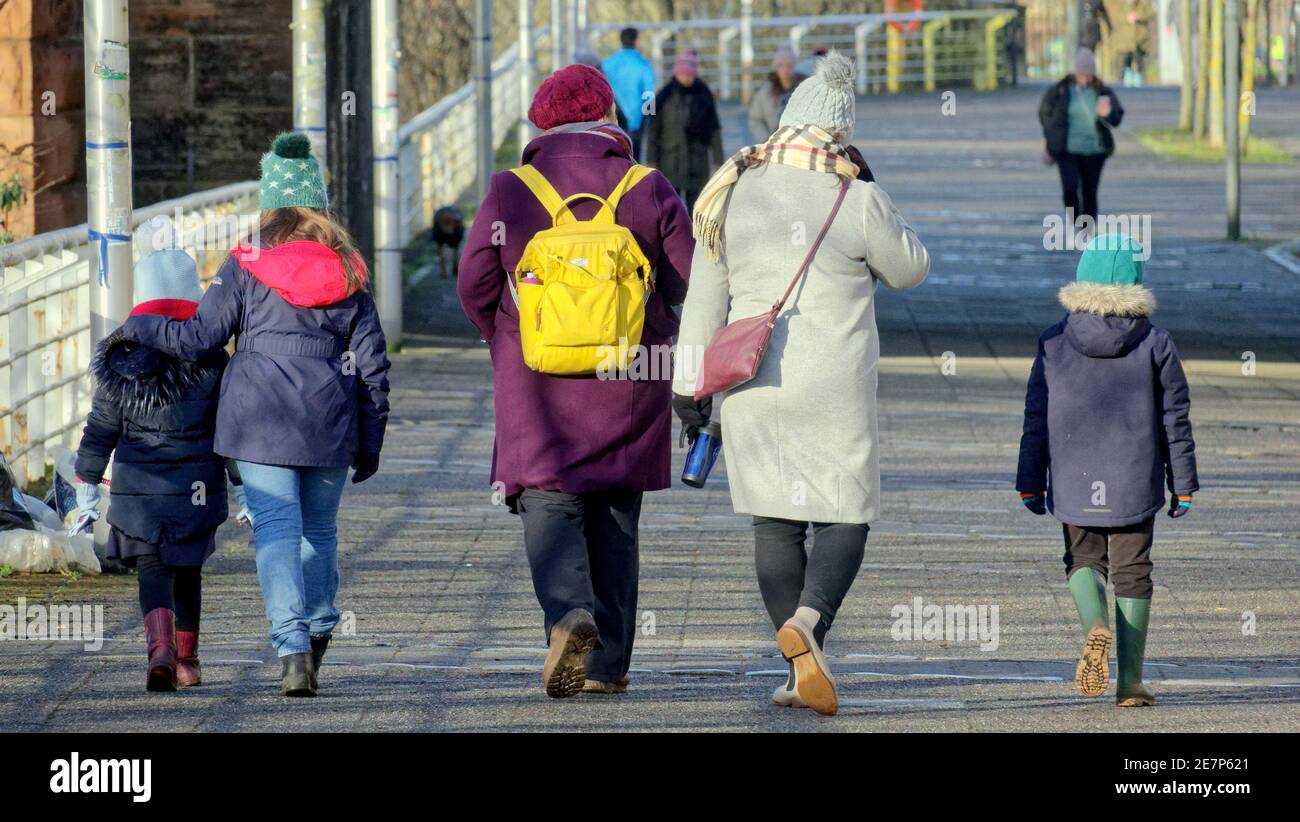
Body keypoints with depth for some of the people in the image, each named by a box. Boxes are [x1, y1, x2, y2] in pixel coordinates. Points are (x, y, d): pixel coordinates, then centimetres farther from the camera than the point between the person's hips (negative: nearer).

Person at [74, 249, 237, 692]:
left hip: (138, 489, -1)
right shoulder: (211, 360, -5)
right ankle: (187, 661, 26)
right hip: (198, 487, 1)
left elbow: (99, 431, 0)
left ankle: (160, 647, -26)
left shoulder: (121, 360, -4)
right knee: (187, 570, 17)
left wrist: (87, 487, 8)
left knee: (152, 570, 0)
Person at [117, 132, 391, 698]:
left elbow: (198, 337, 1)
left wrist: (139, 327, 19)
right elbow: (371, 362, 7)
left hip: (261, 418, -2)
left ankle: (293, 651, -19)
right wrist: (370, 442, 14)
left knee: (276, 529, -6)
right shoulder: (347, 274, 6)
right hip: (330, 422, 2)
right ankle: (317, 634, 23)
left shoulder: (246, 268, -2)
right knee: (320, 528, 17)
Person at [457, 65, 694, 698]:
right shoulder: (649, 192, -1)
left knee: (549, 506, 0)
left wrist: (509, 347, 17)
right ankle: (607, 664, 12)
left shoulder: (509, 193, -3)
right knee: (615, 520, 10)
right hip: (629, 385, 2)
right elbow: (690, 283, 1)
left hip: (537, 385, -2)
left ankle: (568, 613, -28)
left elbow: (474, 285, 1)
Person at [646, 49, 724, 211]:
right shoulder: (665, 96, -1)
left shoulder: (704, 96, 1)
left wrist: (718, 160, 1)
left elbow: (714, 129, 5)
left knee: (695, 207, 4)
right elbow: (654, 129, 2)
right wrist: (653, 161, -1)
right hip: (670, 162, -1)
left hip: (697, 161, 1)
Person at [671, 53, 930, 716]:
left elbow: (704, 296, 3)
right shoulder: (857, 202, -10)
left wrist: (691, 383, 10)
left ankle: (802, 668, 7)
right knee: (845, 517, 4)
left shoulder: (734, 194, 0)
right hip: (834, 388, -3)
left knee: (773, 523, 10)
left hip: (752, 385, 3)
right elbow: (909, 270, 7)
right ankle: (806, 622, -23)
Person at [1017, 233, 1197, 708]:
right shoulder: (1155, 344, -4)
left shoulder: (1054, 344, -2)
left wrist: (1030, 484, 8)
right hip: (1134, 484, 0)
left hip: (1074, 485, 1)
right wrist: (1182, 485, 7)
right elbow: (1175, 420, -1)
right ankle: (1129, 681, 5)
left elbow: (1036, 420, 1)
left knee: (1083, 561, 17)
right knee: (1131, 573, 8)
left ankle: (1095, 626, -15)